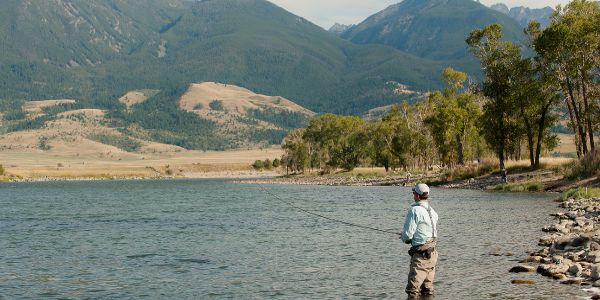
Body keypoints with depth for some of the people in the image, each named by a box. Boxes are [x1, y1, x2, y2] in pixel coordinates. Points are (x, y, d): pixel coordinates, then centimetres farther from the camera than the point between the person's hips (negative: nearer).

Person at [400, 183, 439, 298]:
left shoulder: (414, 211, -16)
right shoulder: (432, 211, 10)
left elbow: (407, 234, -17)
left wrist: (404, 238, 7)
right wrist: (410, 237, 18)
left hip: (421, 254, -8)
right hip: (433, 253, 8)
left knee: (413, 290, -6)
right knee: (427, 290, 16)